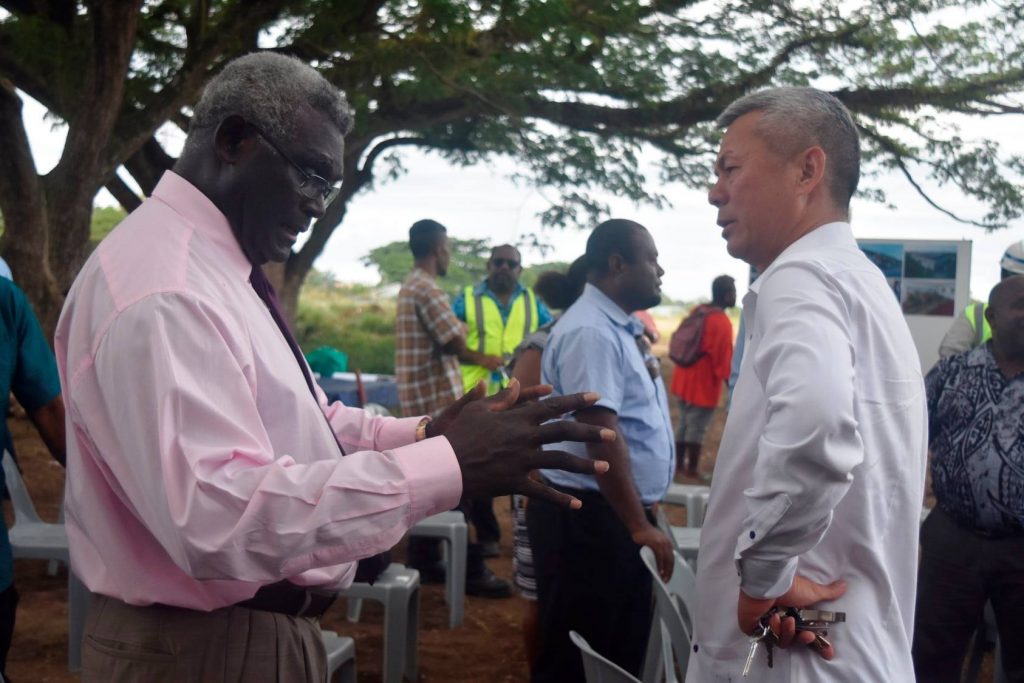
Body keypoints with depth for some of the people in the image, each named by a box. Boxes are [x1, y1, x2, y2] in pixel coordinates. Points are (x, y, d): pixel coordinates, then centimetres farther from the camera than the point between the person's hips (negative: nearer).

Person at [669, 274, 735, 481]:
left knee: (684, 423, 17)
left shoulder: (697, 312, 6)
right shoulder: (722, 323, -19)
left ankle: (679, 462, 25)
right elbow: (723, 358, -16)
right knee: (697, 427, 2)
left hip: (684, 378, 8)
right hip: (704, 383, -8)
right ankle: (692, 469, 10)